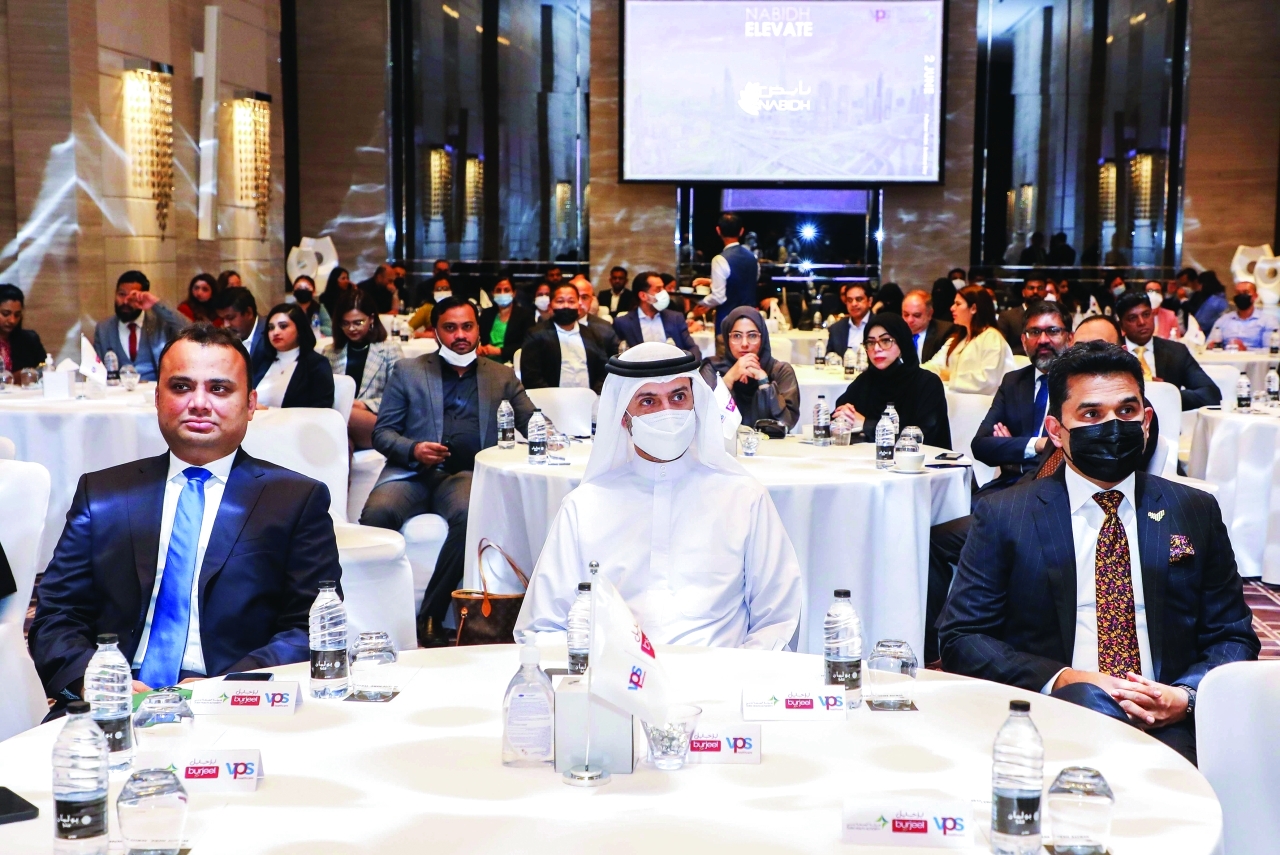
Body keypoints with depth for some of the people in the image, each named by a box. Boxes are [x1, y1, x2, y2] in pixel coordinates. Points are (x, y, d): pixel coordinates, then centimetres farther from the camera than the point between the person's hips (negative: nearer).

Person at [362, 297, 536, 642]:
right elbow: (381, 432, 11)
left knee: (467, 514, -36)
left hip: (466, 474, 0)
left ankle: (431, 616, -26)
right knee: (377, 513, -33)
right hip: (411, 472, 0)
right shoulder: (408, 371, 16)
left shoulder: (502, 377, 19)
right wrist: (412, 449, -11)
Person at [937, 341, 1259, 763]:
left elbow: (1233, 637, 17)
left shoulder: (1196, 513, 14)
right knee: (1086, 698, -37)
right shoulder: (1003, 516, 6)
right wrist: (1059, 680, -13)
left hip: (1168, 724, 3)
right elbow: (960, 638, 3)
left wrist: (1186, 696, -6)